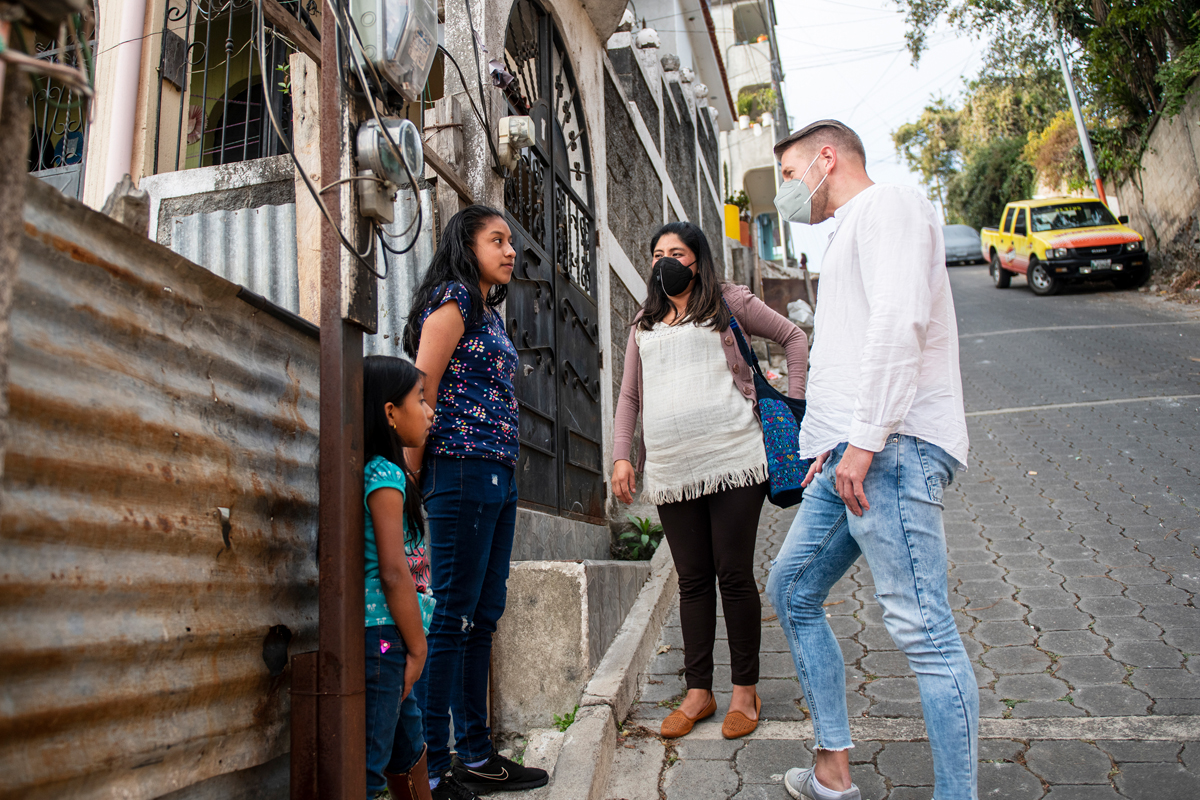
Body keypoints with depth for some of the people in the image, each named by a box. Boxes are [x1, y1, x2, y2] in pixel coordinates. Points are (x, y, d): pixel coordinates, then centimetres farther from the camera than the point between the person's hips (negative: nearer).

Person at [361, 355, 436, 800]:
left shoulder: (374, 471, 13)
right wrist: (417, 647, -12)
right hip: (381, 635, -10)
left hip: (385, 641, 10)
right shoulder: (386, 475, -14)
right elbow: (393, 572, -20)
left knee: (408, 746, 22)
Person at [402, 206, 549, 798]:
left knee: (483, 617, 12)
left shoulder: (490, 312, 23)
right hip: (462, 469, -9)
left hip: (498, 476, 9)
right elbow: (422, 388, -10)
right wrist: (414, 472, -10)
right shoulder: (453, 299, -4)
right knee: (452, 618, -5)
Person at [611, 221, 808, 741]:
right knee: (692, 581, 9)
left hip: (731, 459, -4)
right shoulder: (644, 323, 21)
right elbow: (629, 396, 21)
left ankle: (745, 692, 16)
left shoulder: (729, 302, 8)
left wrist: (792, 405, 4)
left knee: (734, 576, 1)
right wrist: (621, 456, 10)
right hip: (670, 469, 4)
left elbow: (794, 338, 13)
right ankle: (698, 692, 20)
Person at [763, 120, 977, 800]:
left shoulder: (888, 205, -2)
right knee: (792, 591, 15)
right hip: (853, 453, 11)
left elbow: (899, 320, -19)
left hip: (892, 447, -11)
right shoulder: (852, 232, 28)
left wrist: (864, 439, -23)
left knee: (923, 629, -10)